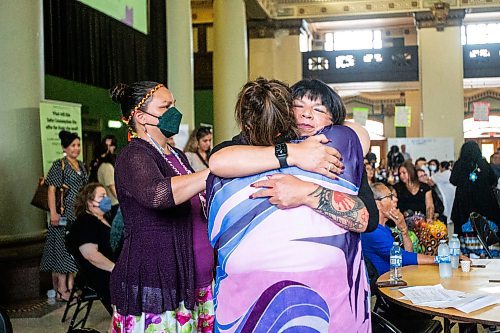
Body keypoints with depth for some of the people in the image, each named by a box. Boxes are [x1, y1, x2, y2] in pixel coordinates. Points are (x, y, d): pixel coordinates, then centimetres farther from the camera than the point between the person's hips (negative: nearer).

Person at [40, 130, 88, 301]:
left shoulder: (81, 165, 14)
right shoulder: (59, 165, -6)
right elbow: (51, 189, -12)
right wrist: (53, 213, -20)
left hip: (79, 214, 7)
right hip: (64, 214, -7)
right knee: (62, 248, -5)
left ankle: (70, 286, 16)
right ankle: (61, 290, -1)